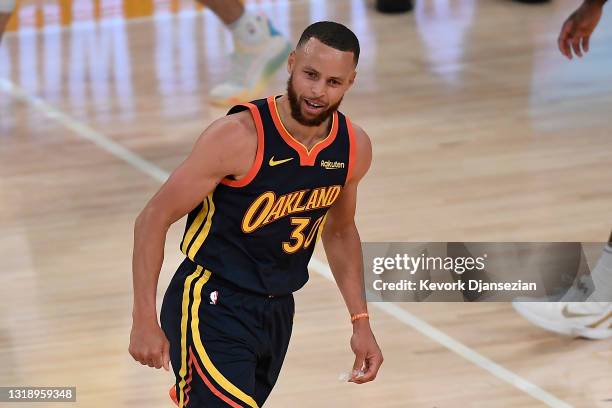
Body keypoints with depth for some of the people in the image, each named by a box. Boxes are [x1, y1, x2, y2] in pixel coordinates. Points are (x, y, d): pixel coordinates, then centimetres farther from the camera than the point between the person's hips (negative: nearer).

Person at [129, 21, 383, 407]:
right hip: (211, 304, -7)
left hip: (277, 312, 7)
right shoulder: (239, 136, -21)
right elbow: (154, 219, -16)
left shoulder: (354, 147, -3)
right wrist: (145, 320, -20)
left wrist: (361, 322, 13)